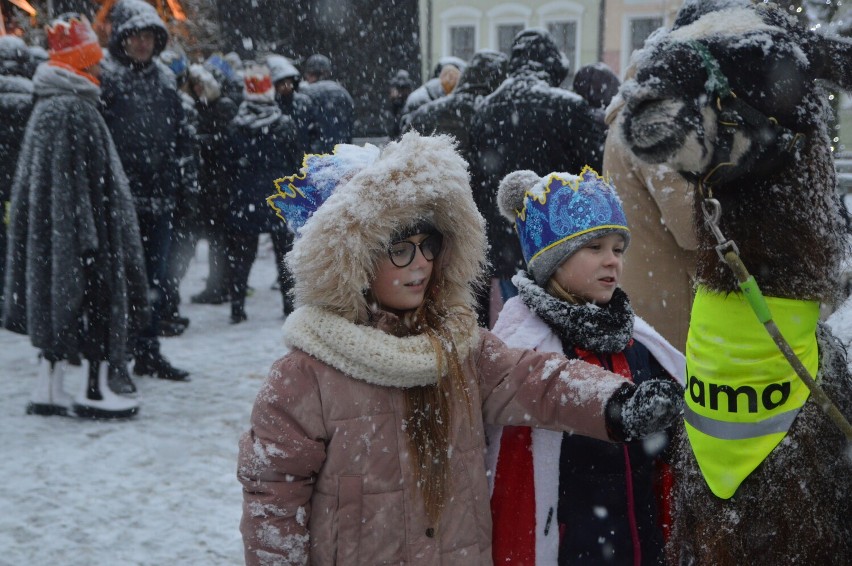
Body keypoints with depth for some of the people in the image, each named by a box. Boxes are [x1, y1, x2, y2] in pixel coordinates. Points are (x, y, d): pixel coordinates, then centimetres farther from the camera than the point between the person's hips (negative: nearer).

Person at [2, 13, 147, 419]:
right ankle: (93, 391, 5)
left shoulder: (46, 107, 14)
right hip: (77, 229, -10)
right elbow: (86, 180, -20)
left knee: (55, 303, 13)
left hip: (49, 232, 10)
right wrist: (90, 231, -20)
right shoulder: (76, 110, -16)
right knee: (95, 297, -1)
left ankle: (48, 390, 18)